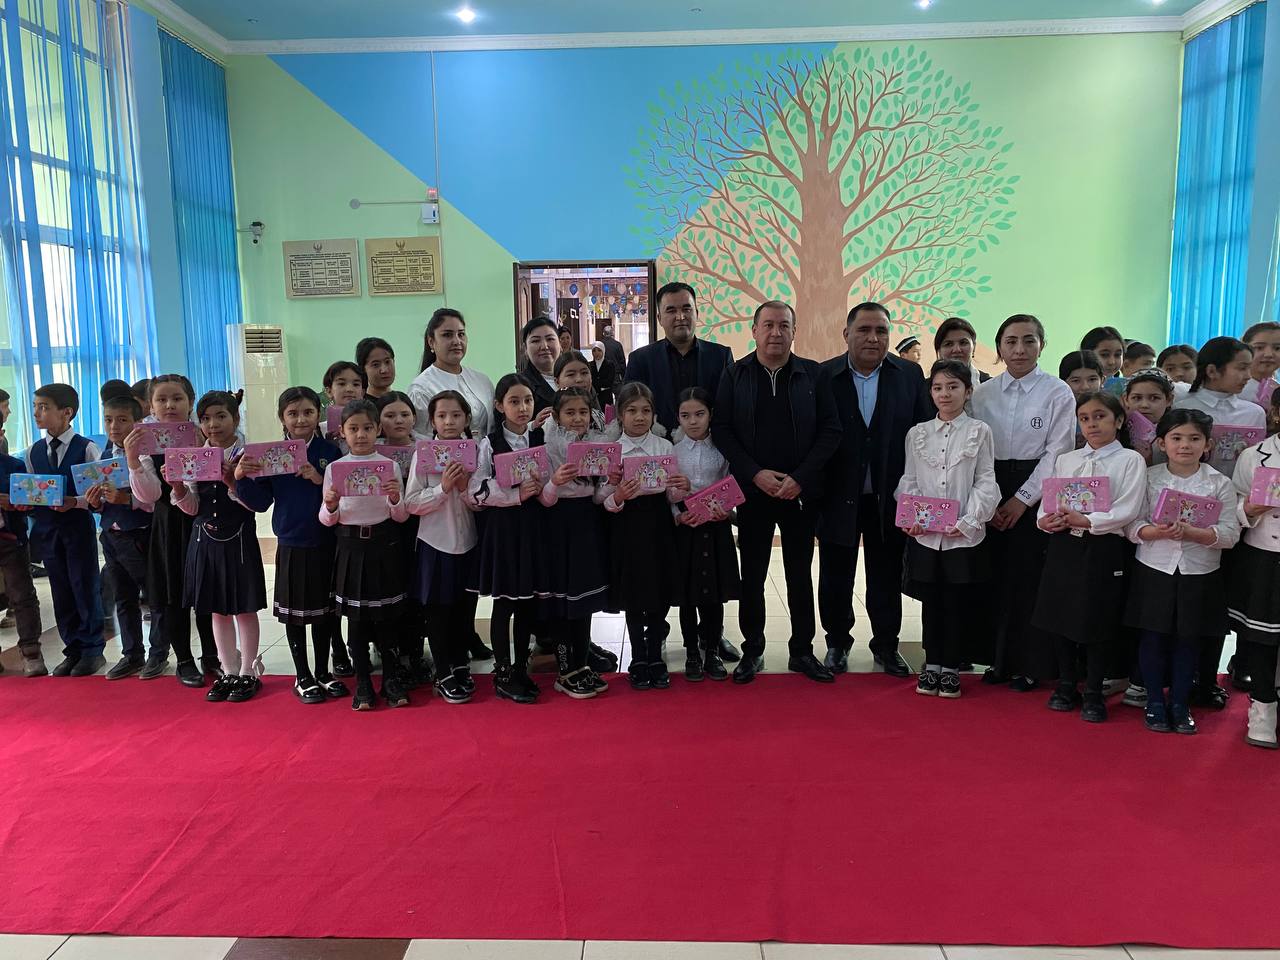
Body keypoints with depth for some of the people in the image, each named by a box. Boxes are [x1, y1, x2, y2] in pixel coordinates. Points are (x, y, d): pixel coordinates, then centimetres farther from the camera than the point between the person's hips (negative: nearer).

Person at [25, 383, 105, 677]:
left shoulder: (86, 448, -7)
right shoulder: (33, 451, 8)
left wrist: (75, 502, -22)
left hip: (79, 525, -5)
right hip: (46, 528, 5)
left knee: (86, 587, 2)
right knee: (61, 590, 11)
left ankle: (92, 650, 14)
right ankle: (73, 650, 22)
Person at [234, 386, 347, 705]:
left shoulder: (330, 452, -3)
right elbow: (261, 502, -3)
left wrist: (320, 480, -23)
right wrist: (242, 479, -17)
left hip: (326, 545, 0)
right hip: (291, 547, 0)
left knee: (325, 610, 13)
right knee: (295, 612, 10)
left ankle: (323, 672, 28)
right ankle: (302, 676, 25)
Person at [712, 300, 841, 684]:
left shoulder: (812, 374, 1)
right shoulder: (735, 375, 1)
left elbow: (831, 429, -2)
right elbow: (721, 429, -3)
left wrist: (800, 478, -12)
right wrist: (756, 474, -13)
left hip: (801, 491, 0)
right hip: (752, 490, 0)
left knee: (800, 573, 10)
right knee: (752, 574, 7)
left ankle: (802, 651, 21)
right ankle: (752, 651, 20)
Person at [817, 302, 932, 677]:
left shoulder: (911, 375, 1)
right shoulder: (823, 376, -5)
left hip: (889, 497, 1)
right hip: (838, 496, -1)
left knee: (887, 577, 13)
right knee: (835, 577, 12)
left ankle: (886, 646, 29)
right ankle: (837, 643, 31)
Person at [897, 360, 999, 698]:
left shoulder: (979, 432, 0)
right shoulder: (917, 433, 7)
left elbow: (985, 482, -2)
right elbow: (909, 481, 7)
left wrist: (968, 521, -12)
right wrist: (910, 518, -7)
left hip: (963, 536, -2)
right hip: (924, 535, 2)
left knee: (957, 603, 6)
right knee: (930, 601, 10)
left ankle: (951, 667, 19)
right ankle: (932, 664, 22)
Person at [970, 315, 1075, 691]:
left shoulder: (1058, 393, -2)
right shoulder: (983, 393, 6)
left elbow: (1057, 452, -6)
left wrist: (1021, 499, -11)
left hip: (1035, 496, -3)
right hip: (990, 498, 3)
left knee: (1028, 580, -1)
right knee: (993, 576, 5)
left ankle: (1027, 665, 13)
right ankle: (998, 658, 18)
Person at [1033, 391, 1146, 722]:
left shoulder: (1130, 460, -1)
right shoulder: (1065, 460, 12)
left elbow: (1128, 510, -11)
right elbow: (1048, 499, 9)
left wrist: (1087, 521, -21)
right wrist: (1045, 519, -12)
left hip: (1103, 548, -4)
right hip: (1064, 545, 4)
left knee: (1098, 621, 4)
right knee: (1060, 617, 9)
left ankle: (1093, 693, 19)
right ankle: (1066, 685, 26)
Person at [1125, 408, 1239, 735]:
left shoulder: (1220, 484, -1)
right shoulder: (1149, 478, -2)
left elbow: (1229, 534, -7)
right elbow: (1133, 526, -4)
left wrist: (1191, 532, -22)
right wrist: (1158, 531, -24)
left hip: (1199, 574, 1)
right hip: (1155, 570, 0)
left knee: (1188, 639, 10)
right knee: (1153, 637, 5)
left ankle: (1180, 703, 25)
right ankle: (1155, 702, 21)